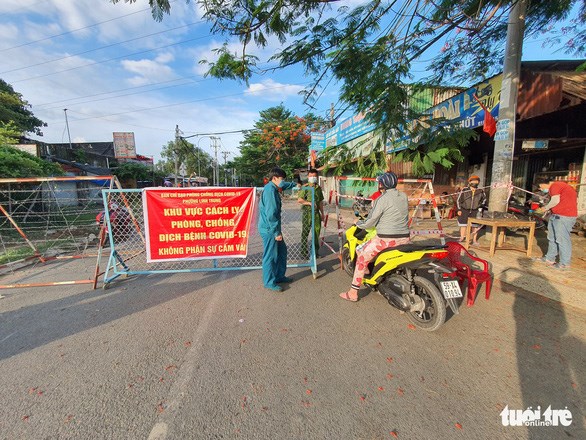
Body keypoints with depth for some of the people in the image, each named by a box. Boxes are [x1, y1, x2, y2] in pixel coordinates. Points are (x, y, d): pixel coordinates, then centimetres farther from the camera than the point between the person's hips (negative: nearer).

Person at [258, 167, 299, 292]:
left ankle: (279, 276, 32)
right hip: (269, 229, -10)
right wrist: (277, 232, -22)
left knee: (282, 251, 18)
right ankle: (269, 282, 16)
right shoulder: (270, 190, -20)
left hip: (272, 228, 10)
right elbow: (271, 214, -25)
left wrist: (294, 184, 46)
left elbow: (283, 185, 37)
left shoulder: (272, 187, 11)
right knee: (270, 256, 1)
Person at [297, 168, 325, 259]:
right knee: (305, 233, 3)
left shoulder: (318, 188, 13)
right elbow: (299, 200, -12)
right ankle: (304, 252, 14)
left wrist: (322, 213, 18)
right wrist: (310, 203, -19)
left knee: (317, 231, 7)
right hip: (307, 212, -4)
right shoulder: (305, 187, -3)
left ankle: (315, 251, 22)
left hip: (316, 212, 5)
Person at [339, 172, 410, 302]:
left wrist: (358, 223, 9)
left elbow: (370, 222, -11)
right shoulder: (404, 196, 10)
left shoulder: (382, 200, -11)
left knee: (362, 257, 4)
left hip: (386, 239, -7)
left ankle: (353, 293, 8)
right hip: (405, 238, 7)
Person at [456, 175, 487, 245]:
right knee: (463, 224, 6)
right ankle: (462, 238, 21)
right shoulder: (464, 190, -7)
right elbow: (458, 200, 1)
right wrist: (459, 209, -3)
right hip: (464, 210, -1)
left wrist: (480, 208, 11)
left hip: (475, 211, 1)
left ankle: (474, 240, 15)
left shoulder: (481, 191, 0)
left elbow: (484, 199, 17)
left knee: (475, 226, 4)